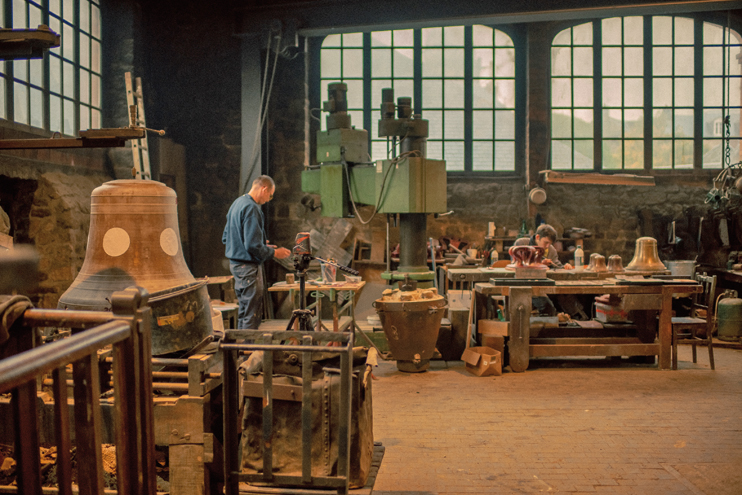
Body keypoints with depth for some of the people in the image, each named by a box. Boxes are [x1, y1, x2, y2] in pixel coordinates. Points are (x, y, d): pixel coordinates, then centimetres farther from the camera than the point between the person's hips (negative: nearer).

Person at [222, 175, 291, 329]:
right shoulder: (251, 208, -18)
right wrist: (274, 253, -8)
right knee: (252, 314, -3)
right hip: (248, 266, -10)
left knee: (244, 310, 19)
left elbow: (225, 237, 19)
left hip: (235, 264, 10)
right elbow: (252, 245, -23)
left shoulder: (237, 203, 12)